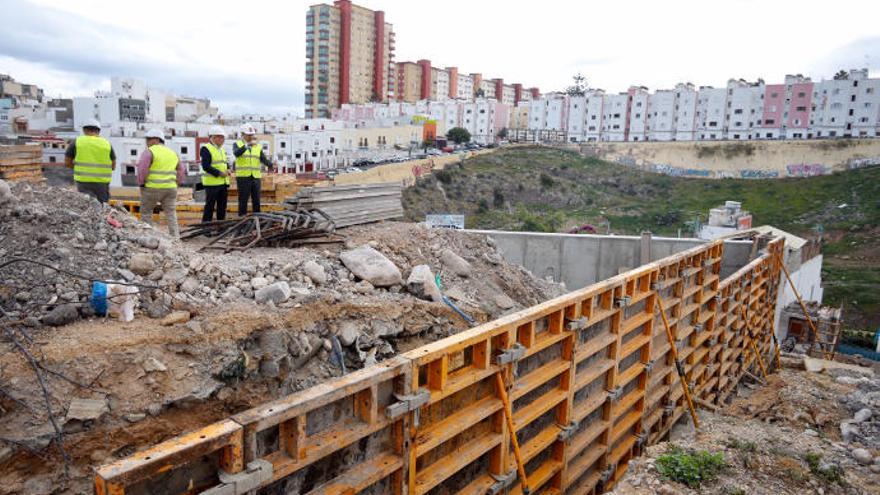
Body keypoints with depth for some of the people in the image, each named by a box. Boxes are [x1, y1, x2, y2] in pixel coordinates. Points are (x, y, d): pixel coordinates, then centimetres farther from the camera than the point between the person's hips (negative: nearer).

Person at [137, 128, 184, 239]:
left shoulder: (149, 151, -5)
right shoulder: (172, 153, 16)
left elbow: (142, 169, -13)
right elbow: (181, 170, 18)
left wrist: (140, 183, -1)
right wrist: (176, 182, 19)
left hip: (152, 188, -5)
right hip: (170, 188, 5)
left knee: (146, 213, 9)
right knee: (171, 214, 8)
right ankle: (175, 237, 4)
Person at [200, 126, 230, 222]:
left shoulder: (222, 150, 18)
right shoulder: (206, 149, -8)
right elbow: (206, 166, -17)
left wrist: (228, 170, 5)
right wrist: (219, 173, -20)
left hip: (223, 182, 8)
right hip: (212, 183, -8)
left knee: (222, 206, 12)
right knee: (210, 206, -5)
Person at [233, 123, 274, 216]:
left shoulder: (258, 146, 10)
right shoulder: (237, 144, 2)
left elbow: (264, 160, -3)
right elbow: (236, 153, -21)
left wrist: (270, 164, -25)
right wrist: (247, 145, -34)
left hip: (255, 177, 3)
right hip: (243, 177, -3)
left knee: (256, 200, 5)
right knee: (243, 200, -2)